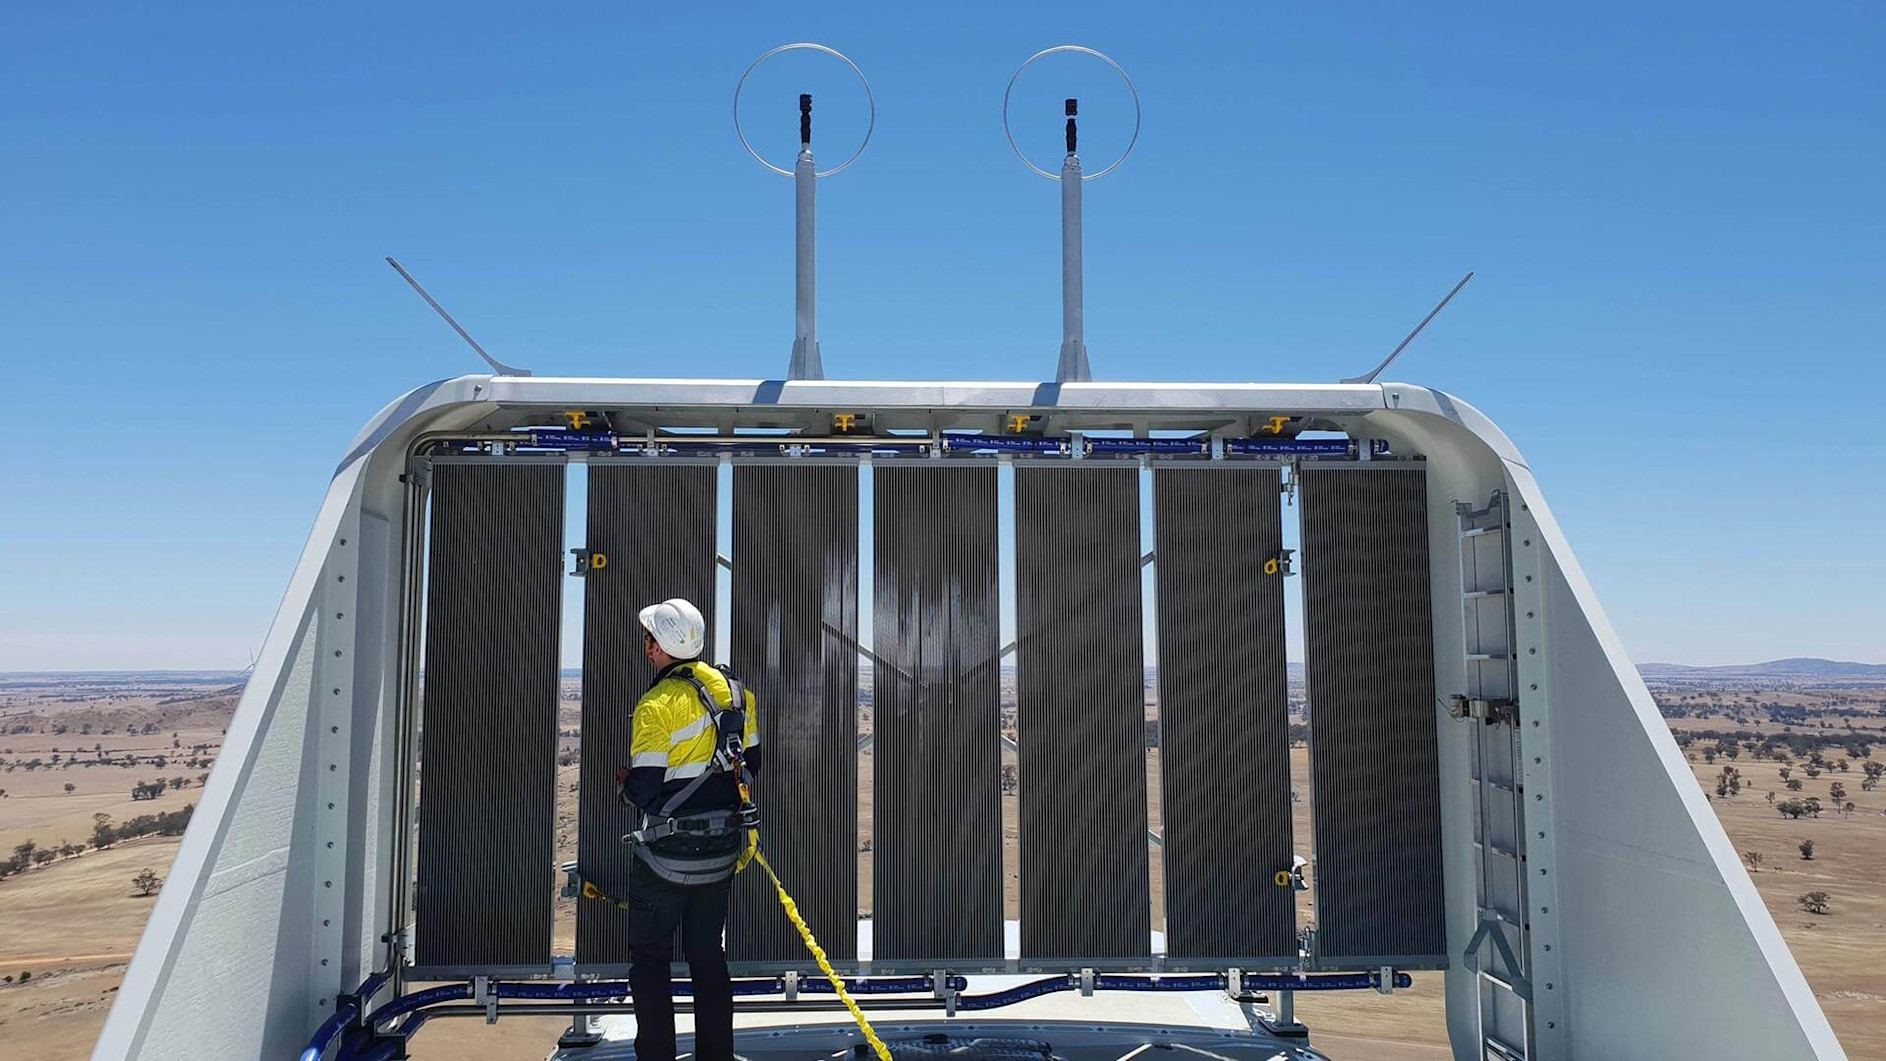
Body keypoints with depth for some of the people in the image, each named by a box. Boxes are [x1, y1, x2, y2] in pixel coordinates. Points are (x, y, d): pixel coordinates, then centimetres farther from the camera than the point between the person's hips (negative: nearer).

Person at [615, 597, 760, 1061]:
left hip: (668, 853, -6)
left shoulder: (657, 705, -18)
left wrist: (623, 782, 3)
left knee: (649, 957, 10)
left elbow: (643, 791, -18)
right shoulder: (733, 689, 2)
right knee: (708, 956, 17)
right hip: (723, 849, 6)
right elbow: (750, 765, 10)